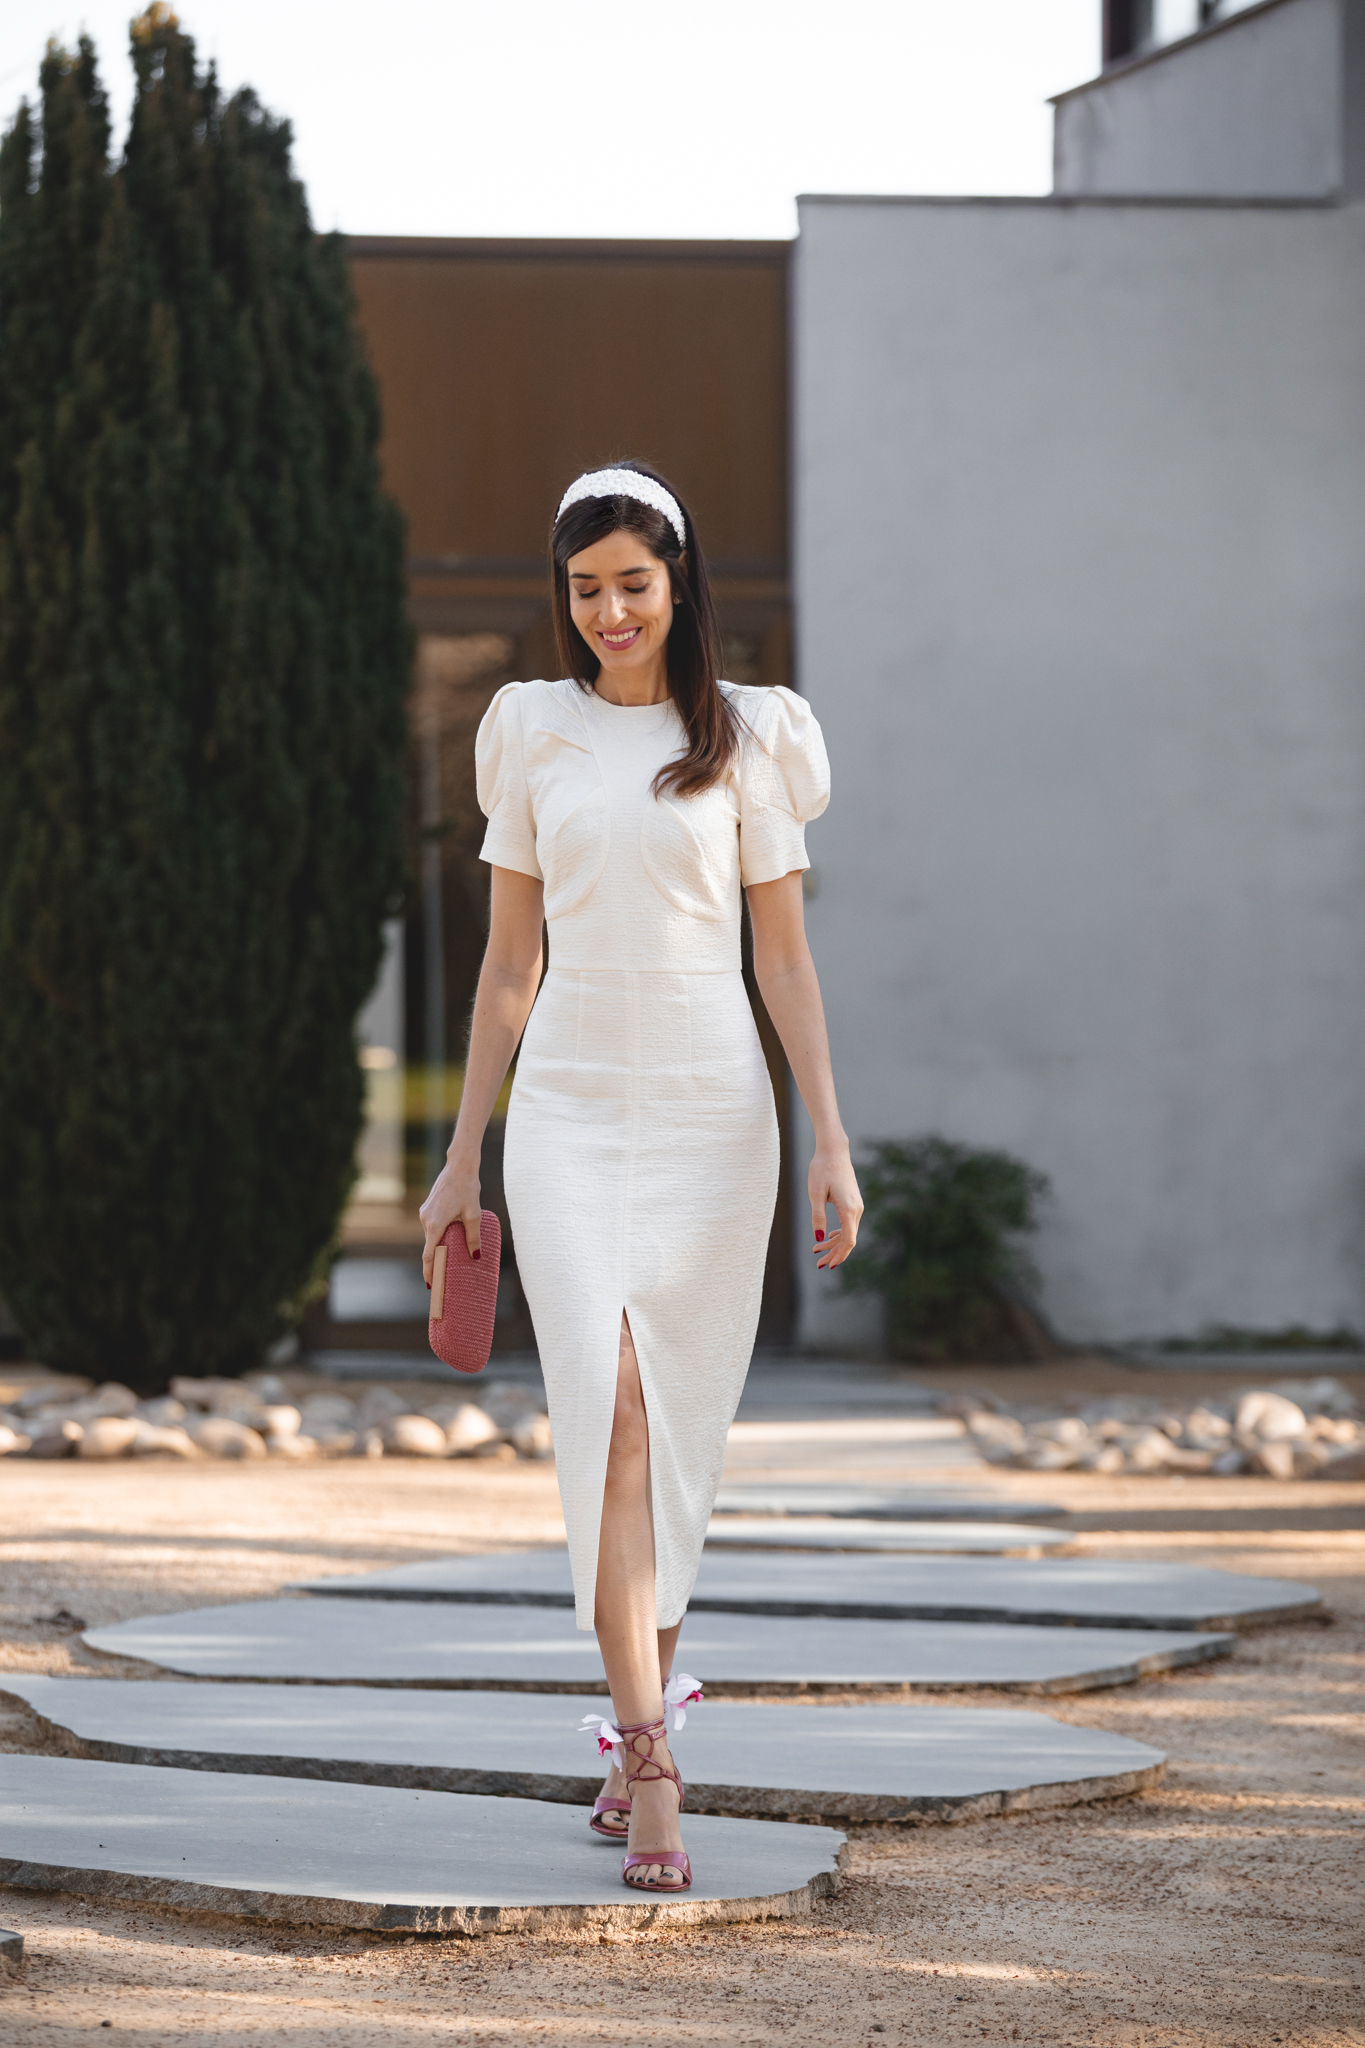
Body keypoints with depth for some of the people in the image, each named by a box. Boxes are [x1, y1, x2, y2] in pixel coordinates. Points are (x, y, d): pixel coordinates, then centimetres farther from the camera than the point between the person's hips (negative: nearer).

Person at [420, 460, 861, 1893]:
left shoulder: (745, 739, 5)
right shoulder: (532, 734, 8)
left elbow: (785, 957, 5)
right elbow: (509, 960, 12)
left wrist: (832, 1143, -3)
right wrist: (461, 1158, 11)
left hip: (710, 1101, 0)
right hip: (569, 1101, 0)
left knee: (679, 1418, 3)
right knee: (609, 1404, -14)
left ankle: (638, 1716, 21)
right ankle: (651, 1758, -19)